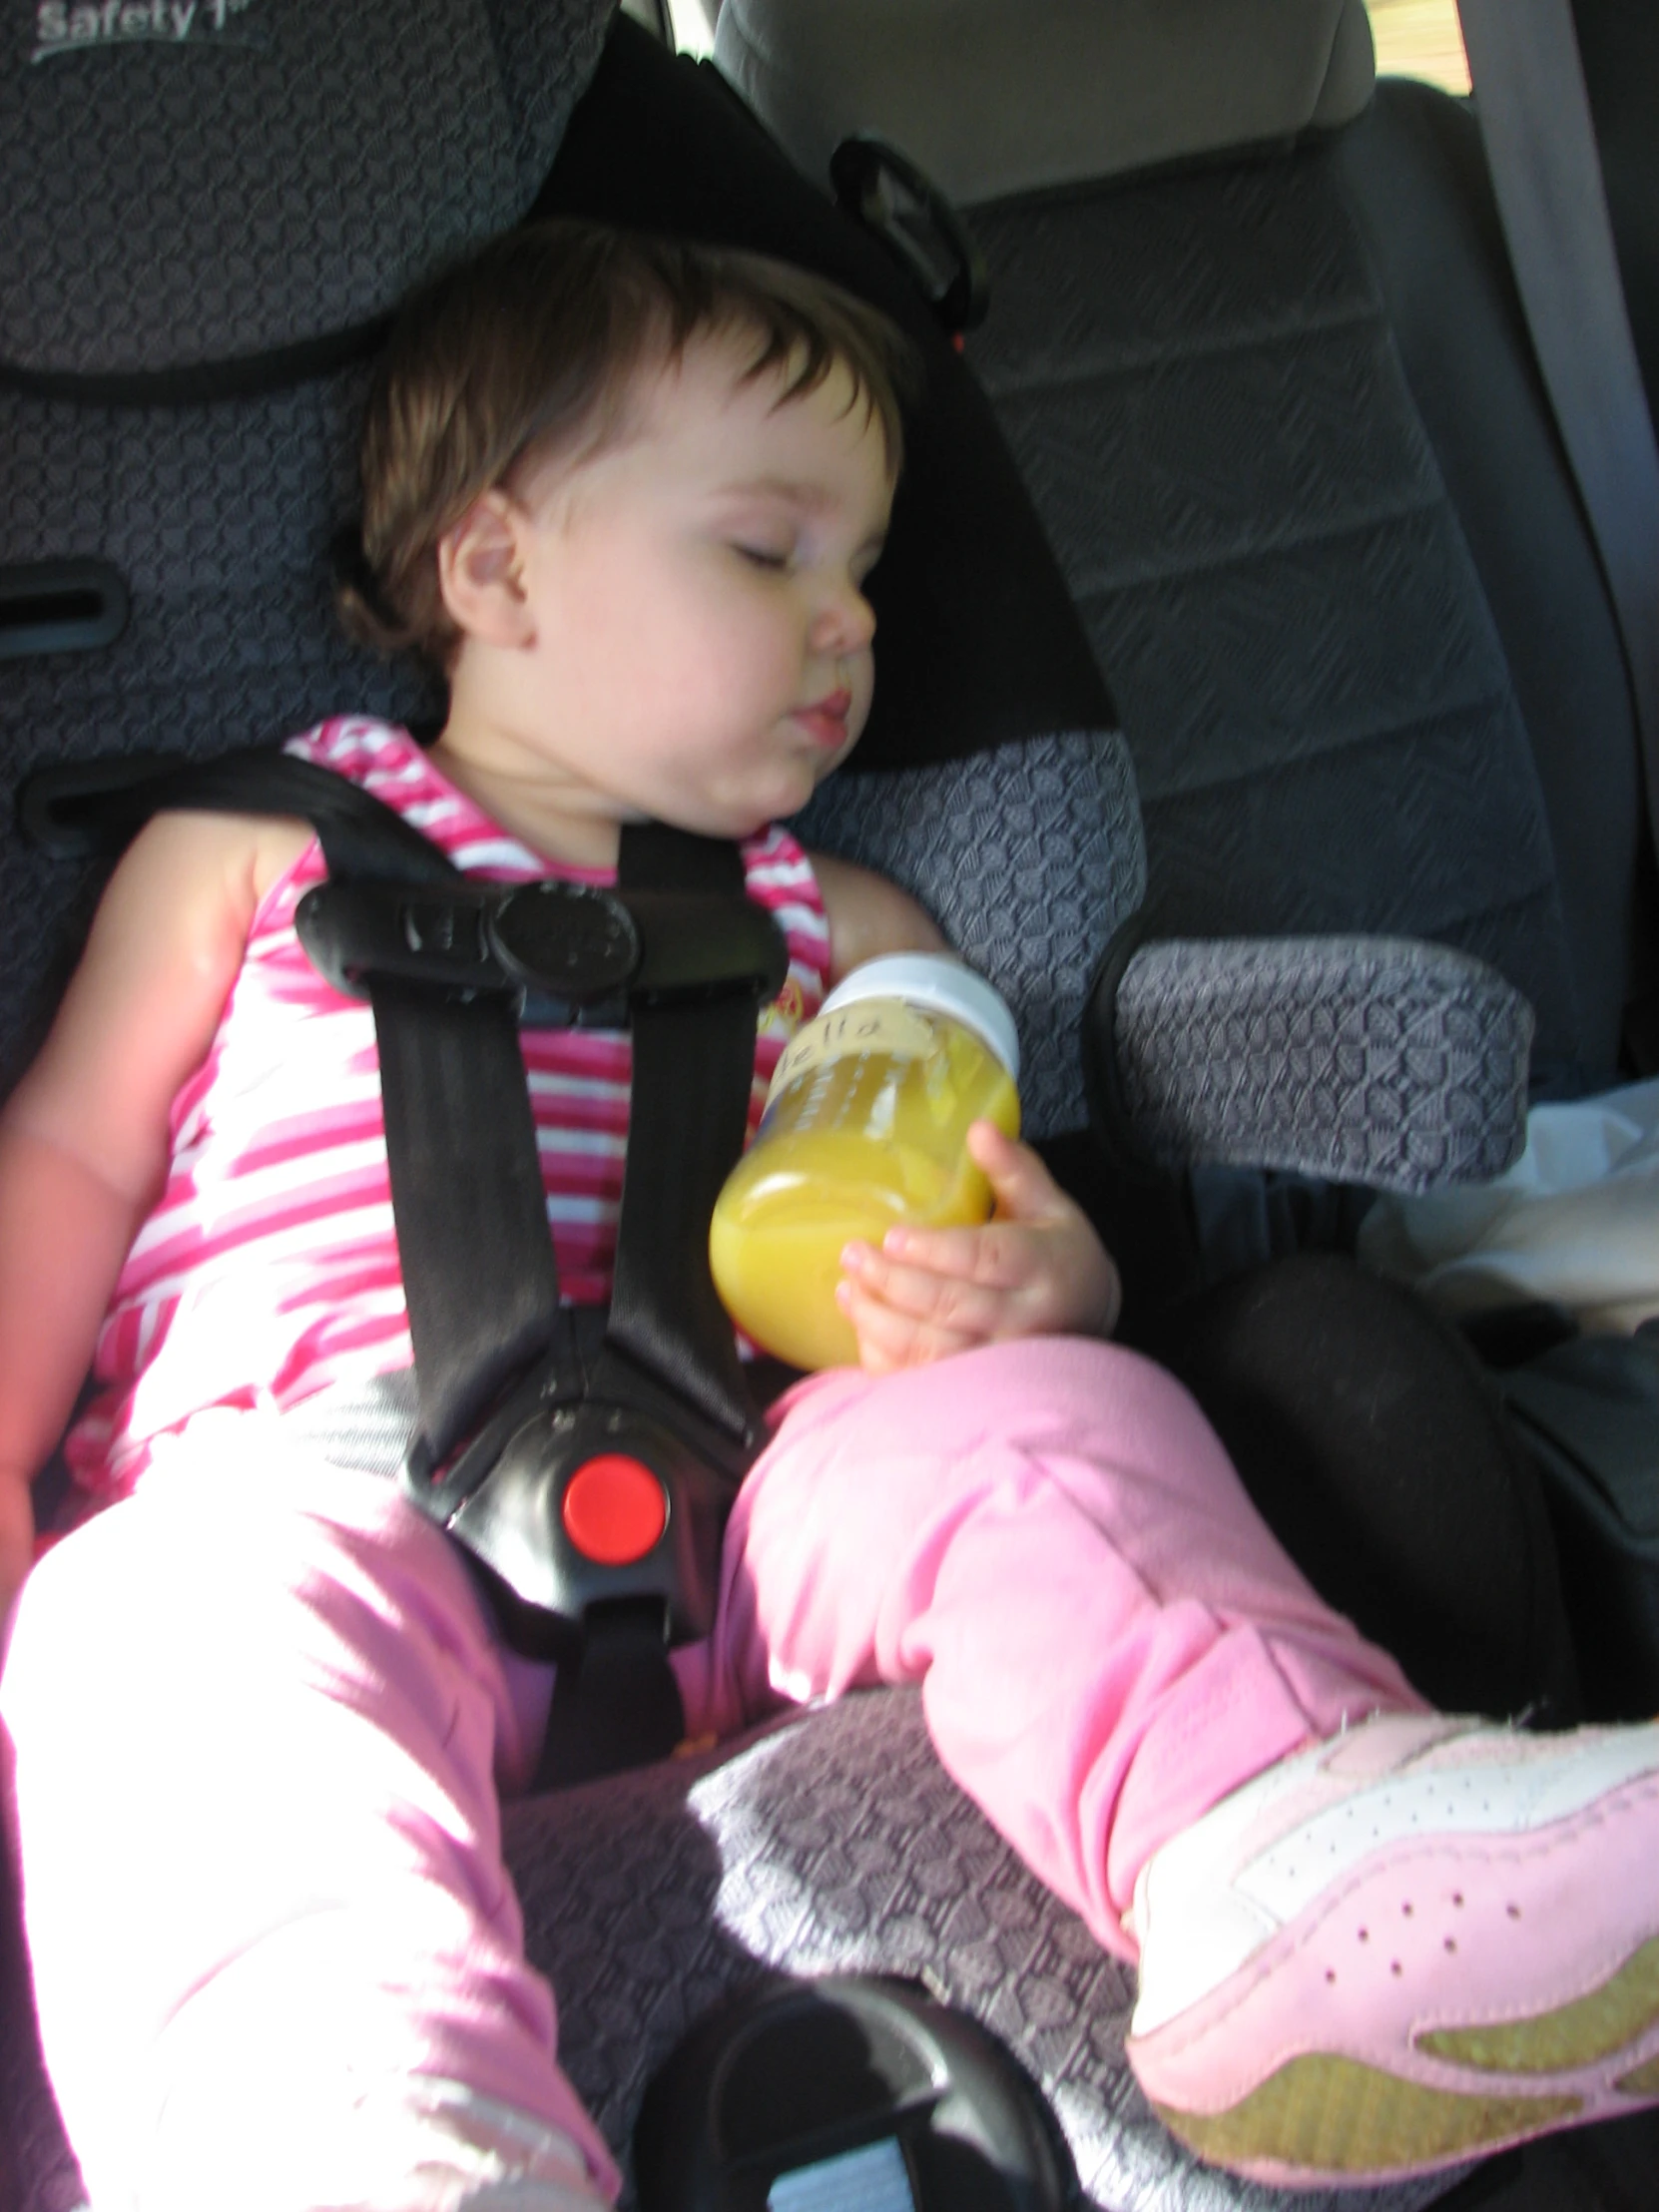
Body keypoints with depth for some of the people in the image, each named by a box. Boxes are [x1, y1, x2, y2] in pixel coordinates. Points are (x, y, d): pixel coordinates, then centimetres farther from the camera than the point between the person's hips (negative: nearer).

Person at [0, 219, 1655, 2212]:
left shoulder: (837, 932, 25)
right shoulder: (253, 852, 18)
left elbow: (969, 1233, 20)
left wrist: (1038, 1289, -7)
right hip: (297, 1487, -1)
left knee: (1026, 1418, -24)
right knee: (189, 1613, -35)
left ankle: (1290, 1847, -49)